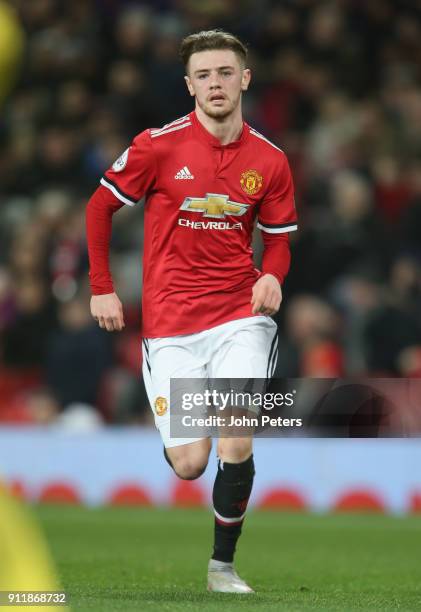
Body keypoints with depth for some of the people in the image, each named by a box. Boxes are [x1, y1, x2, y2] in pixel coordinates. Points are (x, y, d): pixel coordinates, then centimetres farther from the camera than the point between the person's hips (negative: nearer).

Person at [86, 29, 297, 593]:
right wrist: (101, 288, 3)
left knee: (235, 446, -17)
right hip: (171, 324, -1)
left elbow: (279, 237, 12)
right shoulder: (159, 146, -6)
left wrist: (272, 276, -10)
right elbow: (100, 205, 5)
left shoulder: (269, 161, 1)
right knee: (189, 464, -4)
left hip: (239, 315, 1)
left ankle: (223, 564, 3)